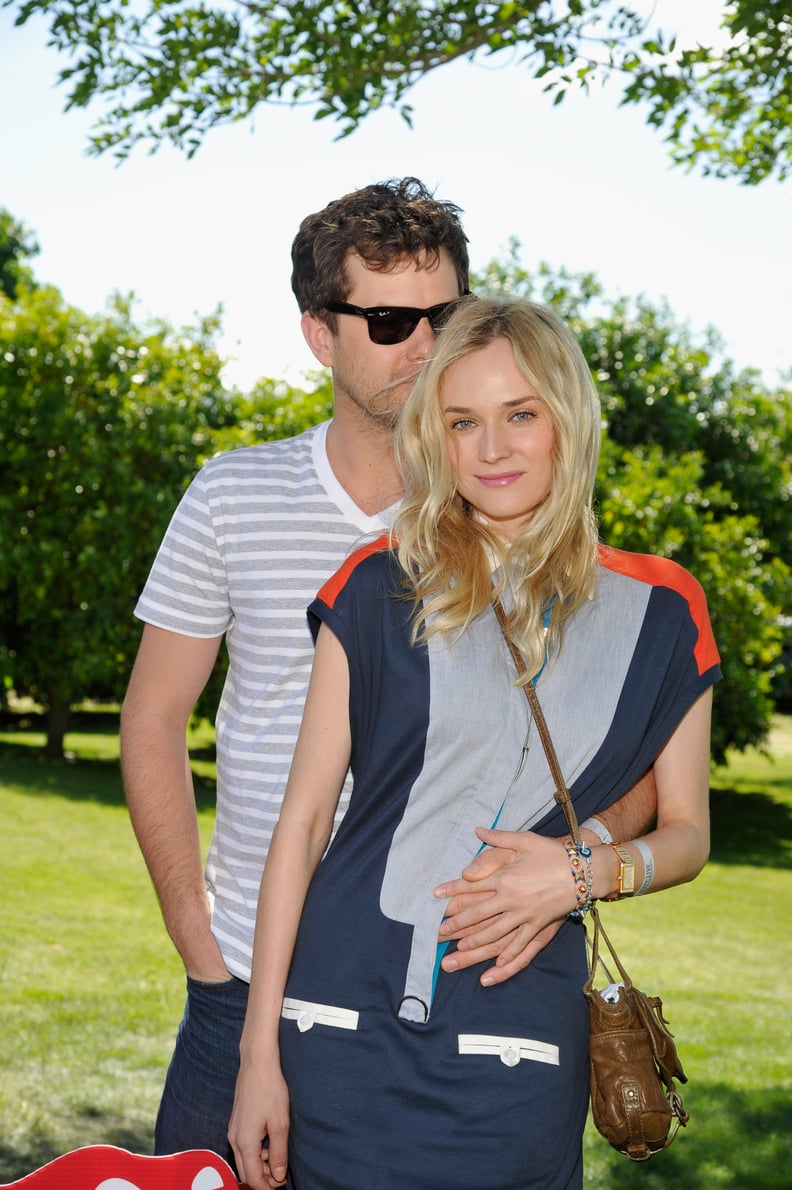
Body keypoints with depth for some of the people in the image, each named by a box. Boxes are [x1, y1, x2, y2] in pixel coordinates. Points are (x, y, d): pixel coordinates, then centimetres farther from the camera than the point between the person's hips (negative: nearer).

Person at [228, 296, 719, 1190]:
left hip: (518, 1036, 1)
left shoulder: (658, 611, 4)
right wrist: (260, 1050, -3)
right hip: (346, 1019, 0)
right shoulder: (381, 588, 1)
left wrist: (593, 871, -11)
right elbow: (303, 819, 0)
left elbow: (687, 830, 11)